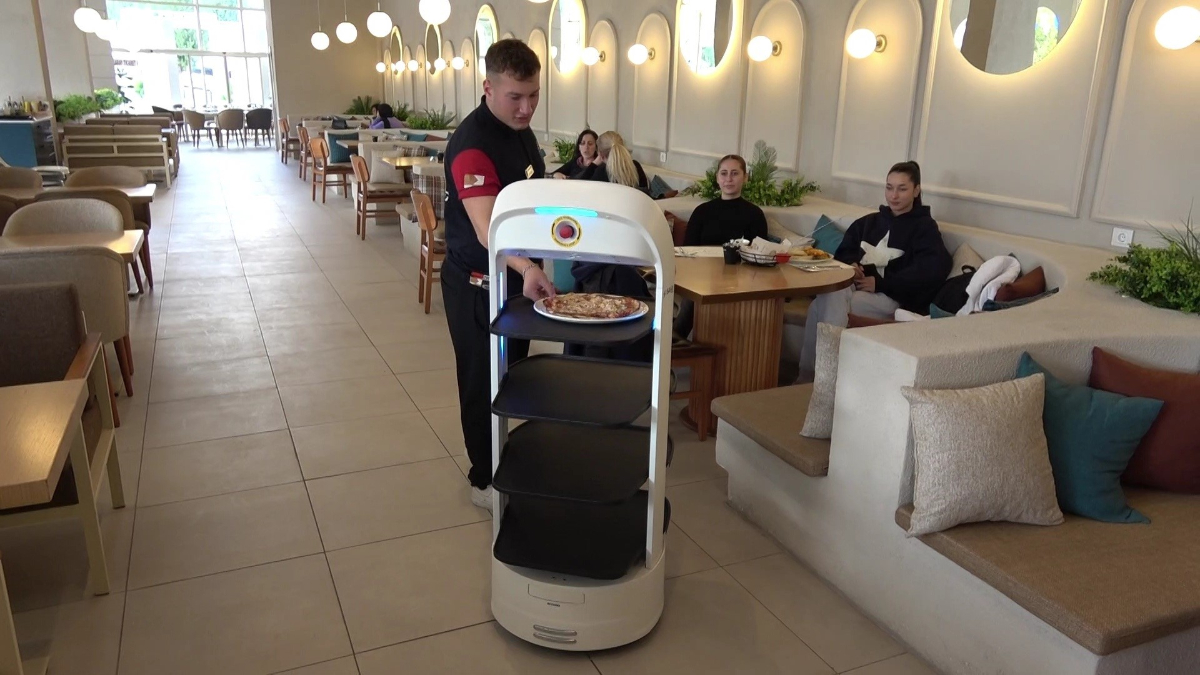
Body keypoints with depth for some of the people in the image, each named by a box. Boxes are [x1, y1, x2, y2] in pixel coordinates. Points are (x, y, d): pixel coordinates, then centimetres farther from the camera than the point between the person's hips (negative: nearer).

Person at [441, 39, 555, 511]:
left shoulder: (520, 129, 3)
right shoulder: (472, 144, -26)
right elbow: (487, 227, -38)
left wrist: (531, 269, 11)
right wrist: (528, 268, -55)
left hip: (517, 275, 9)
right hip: (477, 284, -9)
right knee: (484, 381, 5)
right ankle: (486, 480, 22)